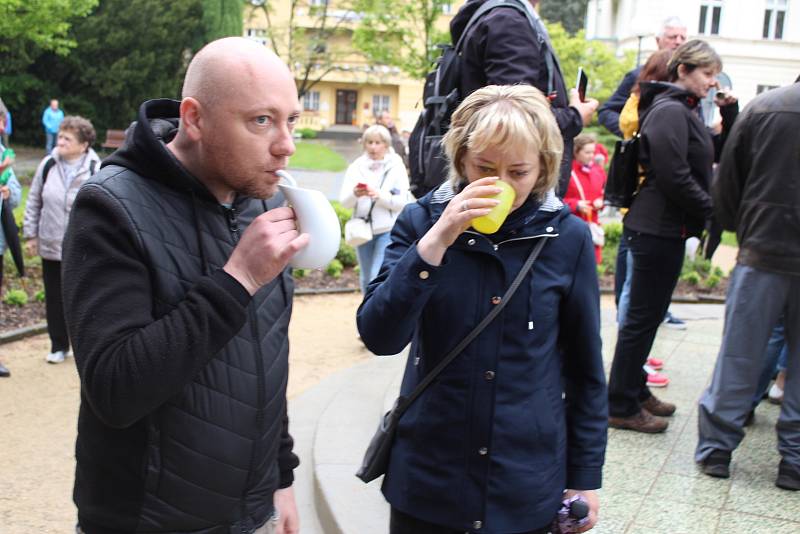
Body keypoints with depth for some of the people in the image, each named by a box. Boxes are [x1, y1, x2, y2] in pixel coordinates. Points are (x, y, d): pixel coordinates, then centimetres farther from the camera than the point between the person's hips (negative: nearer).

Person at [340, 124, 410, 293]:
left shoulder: (396, 167, -5)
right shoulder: (356, 167, 1)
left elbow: (402, 202, -10)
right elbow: (344, 202, -3)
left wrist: (379, 195, -25)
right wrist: (354, 194, -25)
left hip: (388, 230, -3)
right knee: (366, 279, 15)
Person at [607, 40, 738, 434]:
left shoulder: (681, 110, 17)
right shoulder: (670, 111, -15)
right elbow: (675, 178, -22)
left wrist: (730, 113, 8)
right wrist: (715, 210, -12)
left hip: (660, 227, 10)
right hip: (659, 228, -10)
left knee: (646, 315, 17)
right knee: (643, 317, -2)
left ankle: (634, 391, 29)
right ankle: (622, 406, 8)